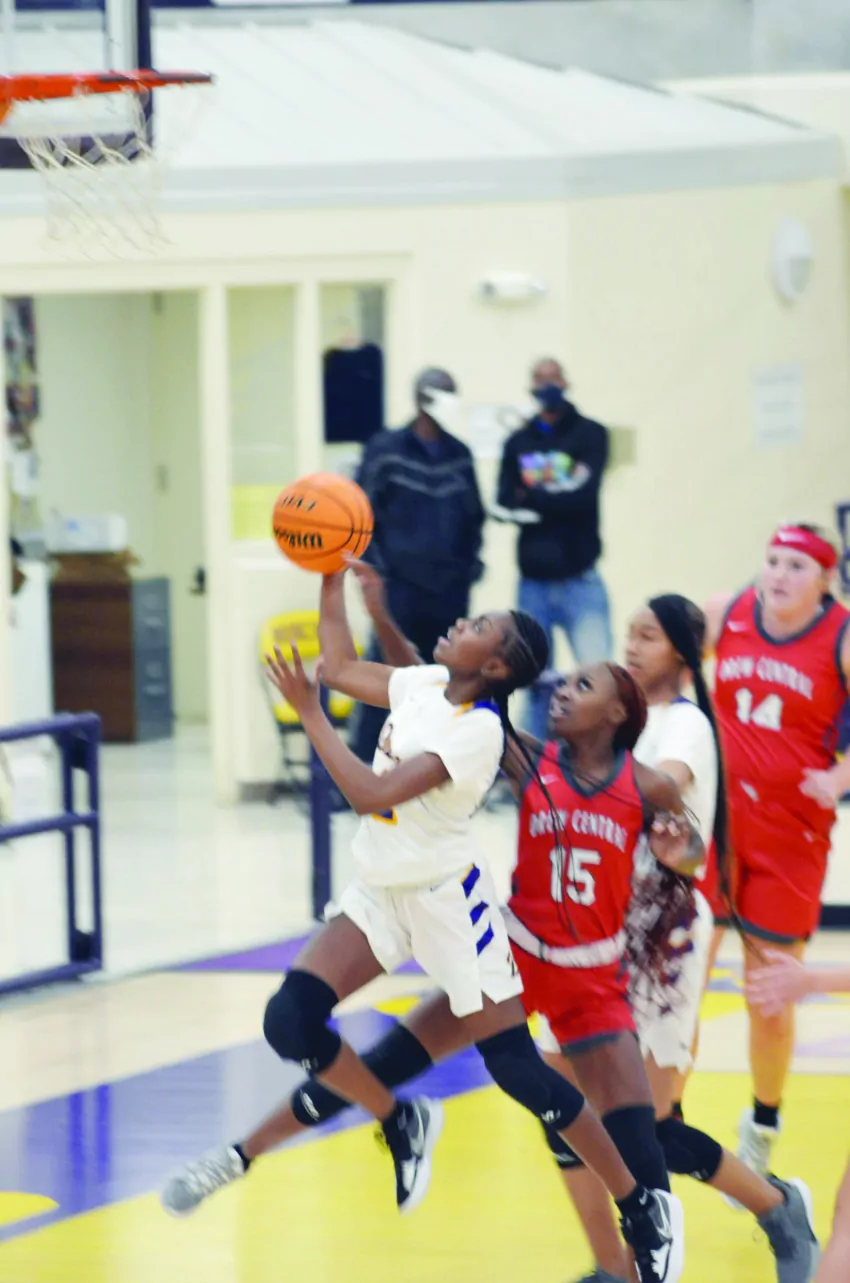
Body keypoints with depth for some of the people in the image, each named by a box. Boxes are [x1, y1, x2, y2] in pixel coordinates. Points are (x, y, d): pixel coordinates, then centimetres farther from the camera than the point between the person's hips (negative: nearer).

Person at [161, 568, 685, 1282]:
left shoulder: (478, 732, -23)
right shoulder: (427, 685, 1)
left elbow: (370, 793, -30)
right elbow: (343, 668, 17)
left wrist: (309, 714, -25)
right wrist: (331, 583, 10)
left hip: (446, 899, -7)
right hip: (381, 894, 8)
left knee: (517, 1069, -6)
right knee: (290, 1020, -9)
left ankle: (643, 1210, 7)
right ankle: (402, 1125, 15)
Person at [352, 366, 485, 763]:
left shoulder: (460, 456, 12)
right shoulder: (386, 450, 0)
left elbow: (474, 517, 20)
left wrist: (471, 565, 8)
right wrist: (376, 570, -6)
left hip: (450, 592, 4)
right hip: (399, 587, -4)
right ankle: (363, 765, -4)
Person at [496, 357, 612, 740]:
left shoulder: (589, 435, 3)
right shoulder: (518, 443, 12)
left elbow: (584, 495, -11)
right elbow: (505, 502, 1)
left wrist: (533, 498, -6)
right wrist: (558, 499, -14)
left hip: (579, 577, -3)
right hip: (533, 579, 3)